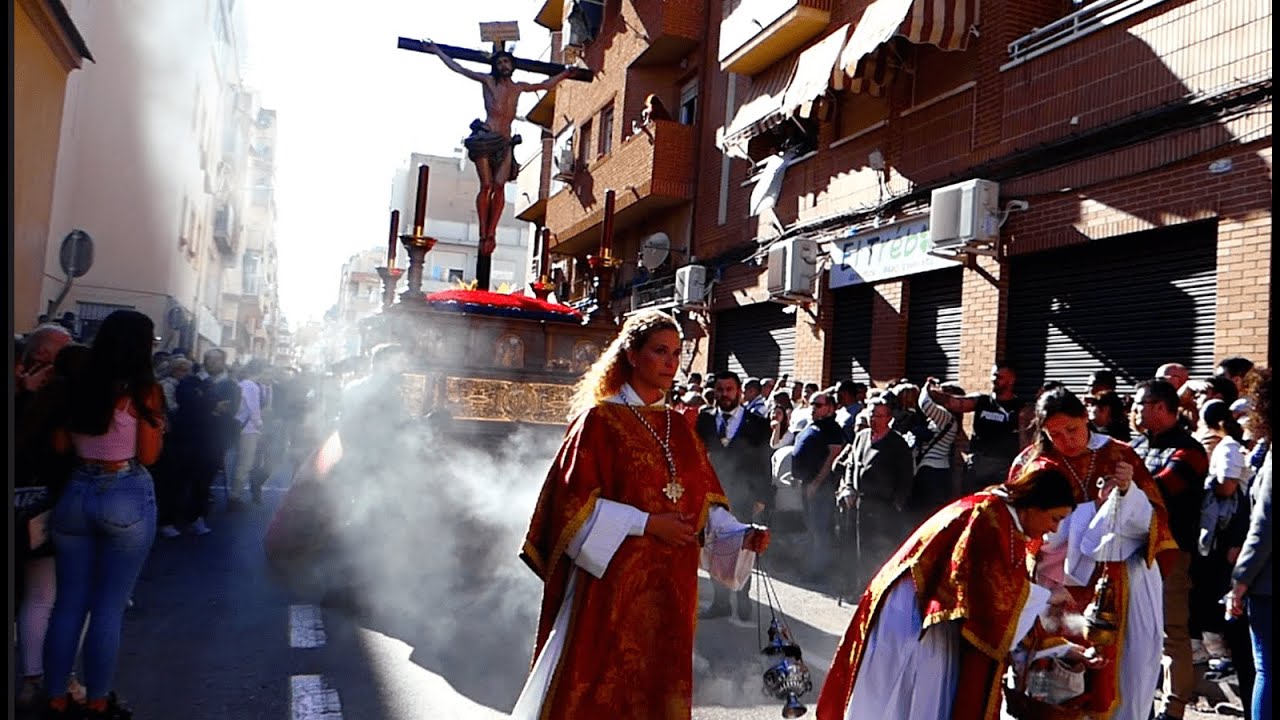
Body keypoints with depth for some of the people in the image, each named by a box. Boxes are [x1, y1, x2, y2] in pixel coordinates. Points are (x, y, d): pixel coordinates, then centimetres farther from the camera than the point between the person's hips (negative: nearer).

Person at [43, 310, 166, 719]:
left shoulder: (78, 386, 5)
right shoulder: (144, 391, -11)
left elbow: (60, 446, 9)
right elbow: (149, 456, -10)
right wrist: (157, 425, 7)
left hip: (76, 495, 5)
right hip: (127, 498, -5)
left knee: (69, 602, 13)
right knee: (108, 607, 4)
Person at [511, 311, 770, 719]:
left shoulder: (679, 428, 12)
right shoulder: (599, 419, -5)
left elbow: (705, 503, 10)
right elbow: (576, 502, -11)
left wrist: (741, 535, -7)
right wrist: (647, 523, -16)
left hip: (669, 589, 5)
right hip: (612, 582, -5)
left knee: (656, 687, 10)